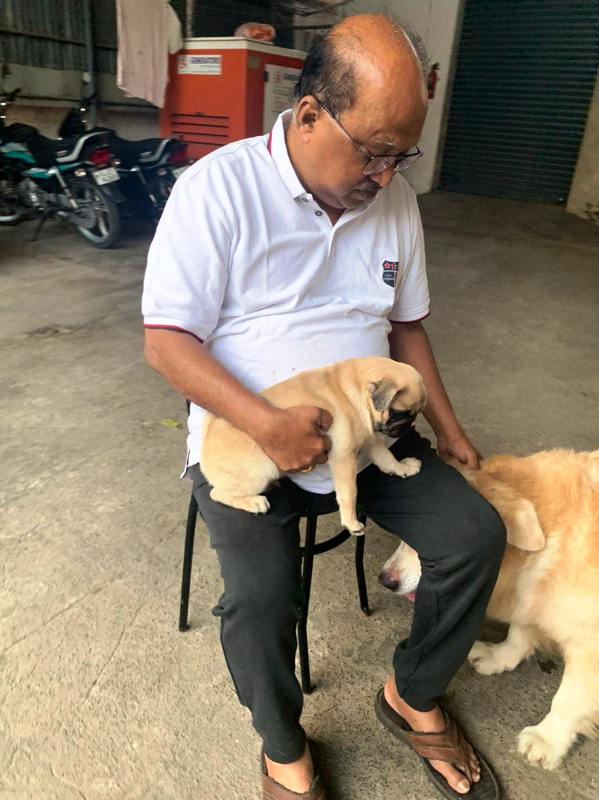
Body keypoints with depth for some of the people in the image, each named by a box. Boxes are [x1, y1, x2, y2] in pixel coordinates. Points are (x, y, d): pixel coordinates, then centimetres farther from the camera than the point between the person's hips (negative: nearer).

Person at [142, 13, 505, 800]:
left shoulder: (395, 199, 4)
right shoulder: (217, 188, -12)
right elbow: (165, 341, -14)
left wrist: (449, 431, 8)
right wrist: (266, 424, -28)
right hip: (245, 437, -4)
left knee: (477, 535, -8)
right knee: (261, 596, -26)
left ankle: (413, 697, 21)